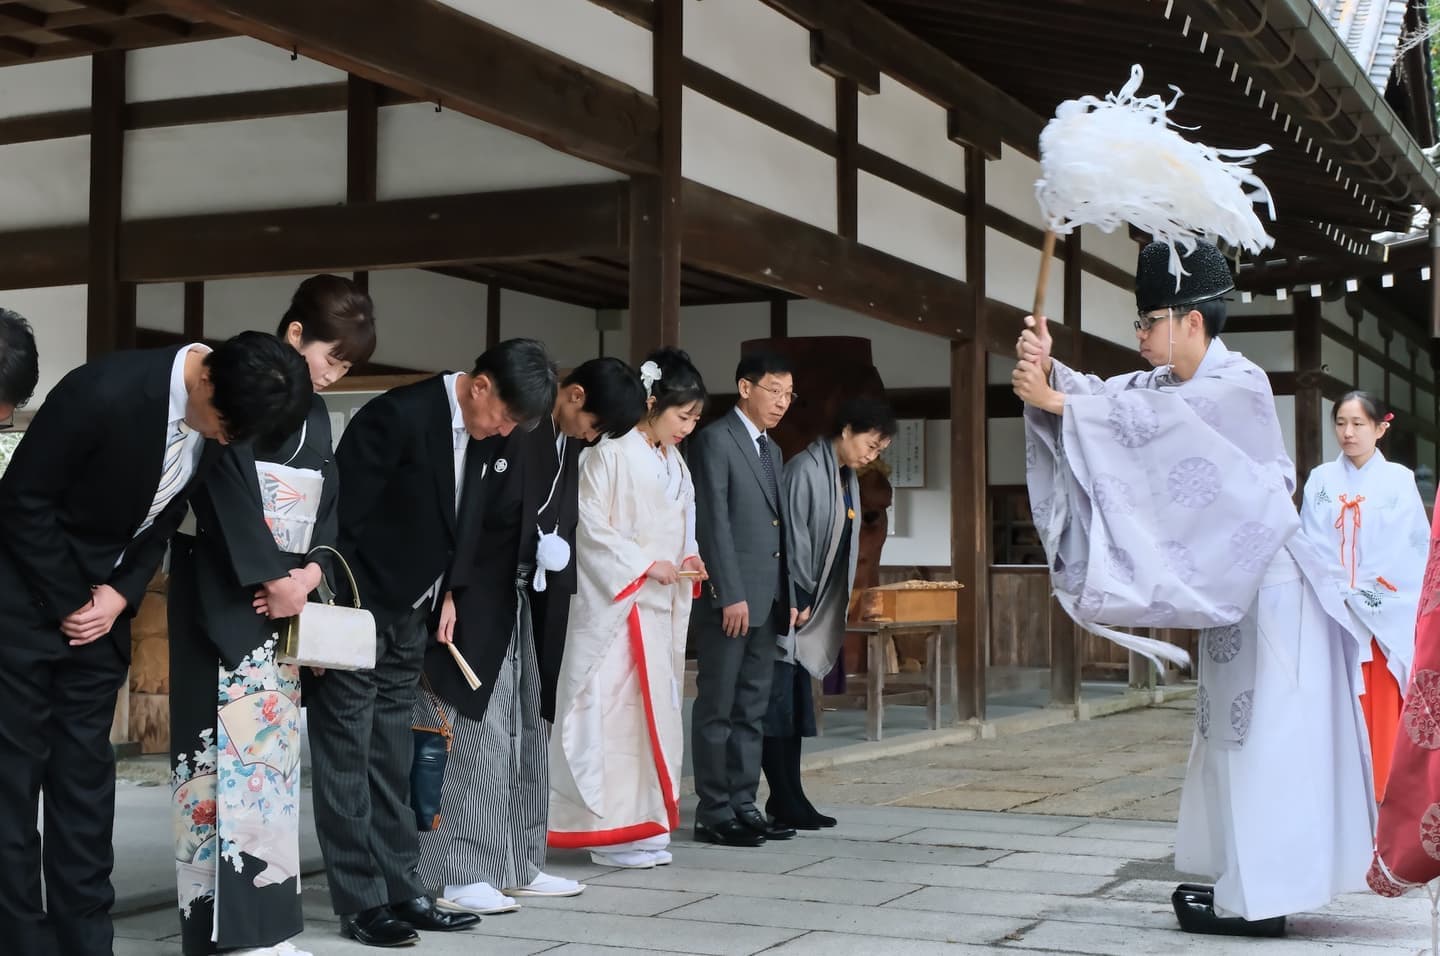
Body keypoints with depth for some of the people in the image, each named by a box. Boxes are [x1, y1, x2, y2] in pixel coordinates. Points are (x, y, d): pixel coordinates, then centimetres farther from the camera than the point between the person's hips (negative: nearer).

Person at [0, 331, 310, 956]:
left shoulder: (219, 418, -7)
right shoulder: (106, 392, -28)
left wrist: (122, 595, -7)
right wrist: (66, 604, -14)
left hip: (100, 603, 6)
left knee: (85, 775, 6)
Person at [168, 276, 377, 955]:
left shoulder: (315, 412, 15)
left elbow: (328, 499, 12)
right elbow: (229, 489, -16)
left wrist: (310, 571, -5)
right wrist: (272, 578, -15)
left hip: (287, 591, 8)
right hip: (224, 589, -8)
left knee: (274, 738, 6)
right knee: (234, 736, -12)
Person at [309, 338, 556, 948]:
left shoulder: (480, 437, 4)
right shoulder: (399, 416, -20)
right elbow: (338, 517, -20)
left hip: (407, 621, 8)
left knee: (391, 765, 11)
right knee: (347, 761, 0)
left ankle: (401, 892, 16)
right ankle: (361, 903, 4)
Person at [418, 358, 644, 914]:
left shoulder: (571, 446, 11)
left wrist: (559, 559, 4)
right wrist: (448, 593, -22)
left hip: (527, 608, 9)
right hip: (475, 604, -8)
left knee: (528, 733, 10)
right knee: (476, 733, -8)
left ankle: (515, 865, 18)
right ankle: (454, 873, -3)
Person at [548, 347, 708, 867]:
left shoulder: (675, 464, 15)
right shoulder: (611, 454, -10)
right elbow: (591, 527, -14)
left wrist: (688, 559, 0)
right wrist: (647, 566, -16)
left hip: (661, 606, 8)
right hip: (616, 603, -8)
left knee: (654, 709, 7)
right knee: (615, 708, -8)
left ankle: (642, 825, 13)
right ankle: (611, 829, -4)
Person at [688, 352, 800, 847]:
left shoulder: (772, 452, 20)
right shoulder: (714, 440, -6)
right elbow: (714, 522, -13)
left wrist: (787, 597, 13)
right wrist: (730, 595, -18)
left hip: (766, 601, 8)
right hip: (728, 600, -8)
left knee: (752, 710, 9)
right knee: (717, 709, -1)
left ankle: (743, 805, 14)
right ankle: (714, 812, 3)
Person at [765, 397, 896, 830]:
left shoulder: (848, 478, 12)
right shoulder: (805, 470, -14)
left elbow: (843, 546, 13)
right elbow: (792, 539, -16)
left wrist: (827, 608, 7)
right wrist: (799, 601, -13)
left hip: (813, 609, 9)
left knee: (797, 705, 9)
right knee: (779, 701, -4)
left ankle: (789, 797, 12)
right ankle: (784, 798, 0)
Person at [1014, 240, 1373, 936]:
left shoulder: (1239, 383, -16)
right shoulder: (1170, 382, 10)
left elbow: (1151, 420, -26)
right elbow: (1108, 395, -3)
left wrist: (1053, 402, -25)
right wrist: (1050, 371, -21)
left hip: (1264, 583, -9)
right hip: (1230, 585, 9)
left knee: (1259, 733, -7)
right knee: (1235, 731, 12)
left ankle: (1258, 897, -2)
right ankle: (1246, 882, 20)